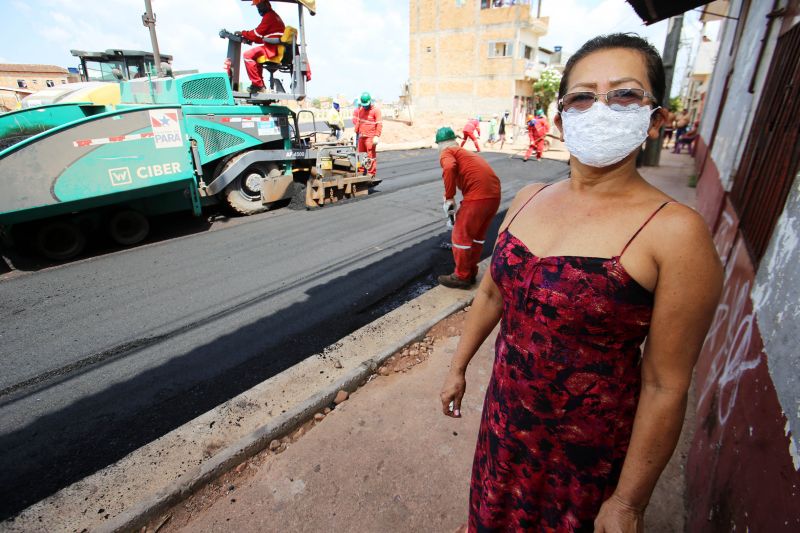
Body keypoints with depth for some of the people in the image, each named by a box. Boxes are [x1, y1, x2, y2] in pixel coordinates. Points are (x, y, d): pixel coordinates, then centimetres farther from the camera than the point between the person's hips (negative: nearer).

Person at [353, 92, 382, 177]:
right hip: (361, 136, 7)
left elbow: (379, 124, -13)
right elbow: (356, 120, 24)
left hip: (370, 137, -7)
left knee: (371, 156, -7)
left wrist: (377, 136, -21)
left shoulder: (375, 110, -7)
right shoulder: (360, 109, 13)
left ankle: (371, 173, -3)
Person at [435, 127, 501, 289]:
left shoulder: (446, 153, 5)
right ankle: (471, 272, 31)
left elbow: (450, 168, -20)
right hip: (494, 194, 8)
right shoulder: (466, 152, 30)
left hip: (477, 196, -8)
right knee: (478, 235, 20)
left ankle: (461, 277, 16)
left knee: (461, 235, 6)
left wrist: (449, 197, -11)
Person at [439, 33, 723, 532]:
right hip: (505, 411, 5)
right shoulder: (529, 199, -5)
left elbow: (664, 386, -17)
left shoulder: (675, 232, -21)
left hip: (588, 443, -4)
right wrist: (459, 367, 11)